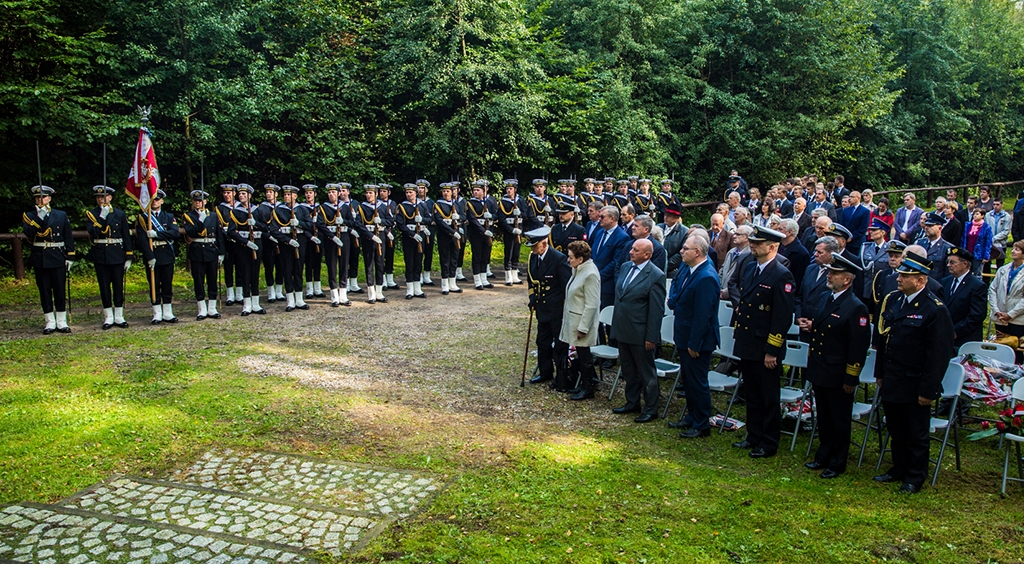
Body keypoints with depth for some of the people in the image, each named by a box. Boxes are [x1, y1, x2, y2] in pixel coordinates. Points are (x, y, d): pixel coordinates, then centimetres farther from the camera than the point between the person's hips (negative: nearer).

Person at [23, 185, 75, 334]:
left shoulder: (61, 215, 6)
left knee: (60, 290, 3)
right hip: (39, 259, 0)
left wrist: (70, 257, 0)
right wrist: (39, 217, -22)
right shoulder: (29, 216, 4)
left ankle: (61, 322, 11)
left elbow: (68, 237, 5)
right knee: (44, 291, 4)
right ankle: (50, 322, 11)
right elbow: (29, 234, -13)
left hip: (58, 257, 0)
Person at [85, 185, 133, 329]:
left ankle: (119, 316, 12)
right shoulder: (91, 214, 3)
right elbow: (93, 232, -13)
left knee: (118, 285, 4)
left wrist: (128, 257, 1)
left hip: (117, 255, 0)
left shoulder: (120, 214, 5)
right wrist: (102, 217, -20)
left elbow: (127, 236, 5)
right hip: (100, 256, 0)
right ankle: (108, 317, 12)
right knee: (104, 286, 5)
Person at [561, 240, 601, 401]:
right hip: (572, 319, 9)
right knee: (581, 353, 19)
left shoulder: (590, 274, -23)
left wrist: (583, 328, -20)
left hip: (583, 321, -9)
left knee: (583, 354, 5)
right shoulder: (578, 269, 6)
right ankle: (591, 379, 35)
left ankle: (587, 388, 20)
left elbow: (591, 305, -22)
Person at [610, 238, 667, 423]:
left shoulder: (656, 276, -16)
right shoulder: (625, 267, 6)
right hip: (622, 330, 7)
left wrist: (651, 337, -16)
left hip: (640, 334, -7)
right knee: (628, 370, 19)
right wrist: (615, 325, 15)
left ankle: (650, 409, 17)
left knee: (646, 372, 6)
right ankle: (632, 403, 33)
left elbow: (657, 310, -16)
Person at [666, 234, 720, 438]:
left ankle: (702, 425, 17)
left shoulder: (706, 278, -25)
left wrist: (694, 344, -21)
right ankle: (691, 417, 36)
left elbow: (703, 315, -25)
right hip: (684, 337, 10)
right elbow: (677, 292, 20)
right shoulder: (688, 269, 4)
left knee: (697, 382, 3)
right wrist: (673, 301, -3)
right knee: (687, 379, 21)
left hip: (697, 340, -10)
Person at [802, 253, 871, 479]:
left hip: (838, 375, -7)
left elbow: (859, 346, -17)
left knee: (839, 420, 8)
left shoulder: (856, 308, -17)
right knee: (823, 417, 19)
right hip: (819, 371, 7)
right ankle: (823, 456, 33)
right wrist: (811, 326, -2)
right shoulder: (825, 298, 7)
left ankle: (837, 464, 21)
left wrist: (851, 379, -16)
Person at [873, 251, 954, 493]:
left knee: (917, 435, 11)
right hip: (891, 382, 6)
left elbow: (940, 354, -16)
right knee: (896, 431, 19)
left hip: (915, 385, -6)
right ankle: (899, 469, 35)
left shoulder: (935, 309, -16)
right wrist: (880, 374, 11)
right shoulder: (892, 300, 4)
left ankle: (915, 478, 25)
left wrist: (928, 390, -15)